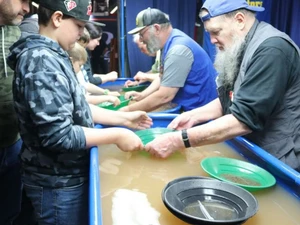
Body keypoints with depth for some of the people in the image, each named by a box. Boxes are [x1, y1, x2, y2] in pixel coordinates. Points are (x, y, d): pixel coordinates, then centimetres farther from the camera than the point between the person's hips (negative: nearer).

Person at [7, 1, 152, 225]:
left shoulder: (53, 56, 6)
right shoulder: (42, 61, -24)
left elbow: (76, 107, 13)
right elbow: (58, 135, -29)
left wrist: (123, 118, 8)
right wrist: (116, 135, -21)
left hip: (68, 174, 9)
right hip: (57, 182, -9)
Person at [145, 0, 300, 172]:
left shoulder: (271, 50, -23)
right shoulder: (240, 49, 5)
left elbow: (244, 120, -29)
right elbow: (228, 101, 12)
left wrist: (178, 141, -28)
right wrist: (194, 116, -4)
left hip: (277, 163, -7)